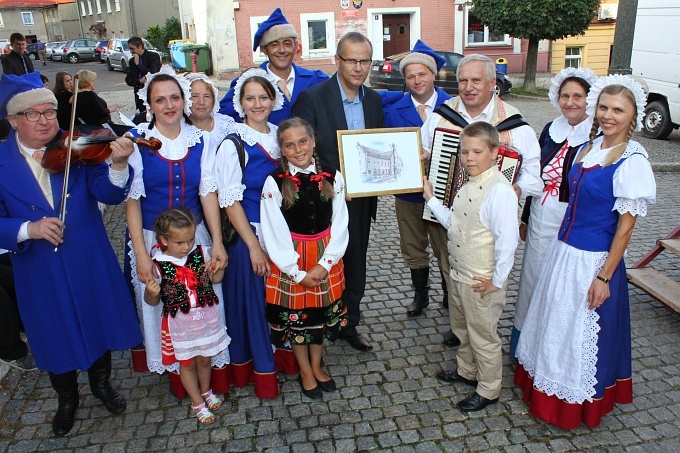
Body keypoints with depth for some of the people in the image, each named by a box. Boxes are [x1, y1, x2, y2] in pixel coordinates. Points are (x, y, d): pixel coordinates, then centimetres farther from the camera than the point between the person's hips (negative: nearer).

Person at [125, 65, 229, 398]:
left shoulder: (200, 139, -1)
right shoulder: (136, 140, -8)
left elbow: (208, 192, -3)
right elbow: (132, 199, -8)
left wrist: (217, 243, -8)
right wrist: (141, 254, -13)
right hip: (152, 240, -1)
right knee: (162, 310, 9)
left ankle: (211, 371, 26)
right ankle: (176, 373, 30)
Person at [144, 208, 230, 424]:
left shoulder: (201, 253, -10)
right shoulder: (157, 265, -17)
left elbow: (215, 279, 5)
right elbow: (152, 301, -7)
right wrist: (151, 292, -29)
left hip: (207, 317, 2)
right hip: (180, 324, -2)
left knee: (204, 358, 21)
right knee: (187, 363, 16)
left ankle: (205, 391, 49)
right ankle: (197, 403, 37)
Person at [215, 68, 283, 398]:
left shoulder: (281, 136, 6)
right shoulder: (233, 144, -10)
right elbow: (230, 201, -12)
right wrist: (254, 246, -14)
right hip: (250, 235, -5)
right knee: (254, 300, 6)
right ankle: (262, 371, 25)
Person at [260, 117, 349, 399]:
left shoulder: (332, 177, -5)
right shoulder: (274, 182, -13)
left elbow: (340, 225, -4)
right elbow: (274, 233, -12)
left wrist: (324, 263, -12)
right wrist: (298, 272, -12)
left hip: (325, 260, 2)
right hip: (290, 261, -2)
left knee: (321, 313, 16)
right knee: (295, 316, 11)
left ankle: (316, 367, 38)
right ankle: (306, 372, 34)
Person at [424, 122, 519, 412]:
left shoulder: (500, 191, -25)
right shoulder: (468, 184, 3)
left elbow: (507, 240, -26)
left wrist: (496, 281, -20)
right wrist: (430, 199, 5)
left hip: (482, 283, -8)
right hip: (458, 274, 8)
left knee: (483, 337, 12)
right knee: (461, 328, 27)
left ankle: (488, 391, 34)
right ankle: (466, 371, 51)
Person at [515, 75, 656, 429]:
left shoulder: (632, 161, -17)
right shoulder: (591, 145, 5)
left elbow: (625, 226, -16)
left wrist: (604, 277, -16)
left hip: (593, 261, -7)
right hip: (563, 250, 7)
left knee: (580, 333, 10)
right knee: (554, 324, 21)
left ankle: (575, 404, 34)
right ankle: (546, 386, 43)